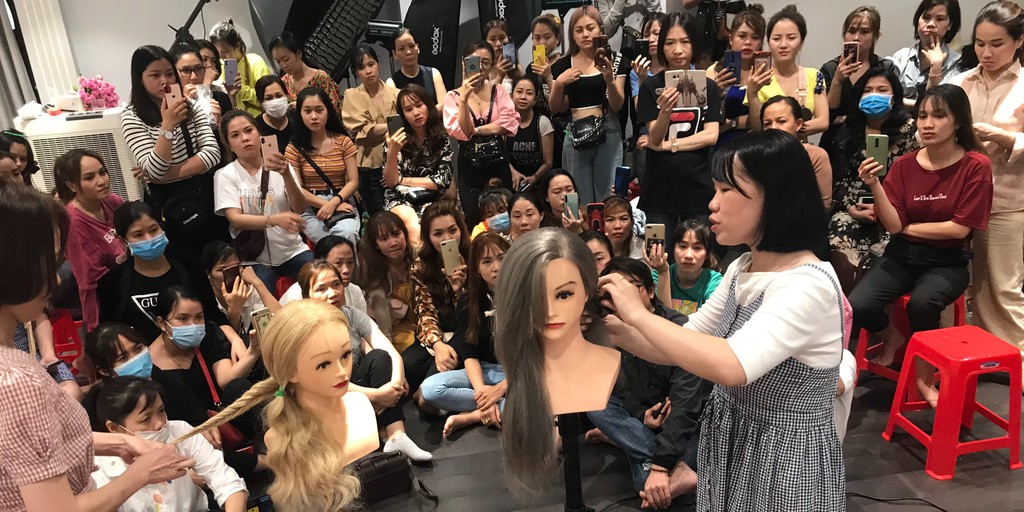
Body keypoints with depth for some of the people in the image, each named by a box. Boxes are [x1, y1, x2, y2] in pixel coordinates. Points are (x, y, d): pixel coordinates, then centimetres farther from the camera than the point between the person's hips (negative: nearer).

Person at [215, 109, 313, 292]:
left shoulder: (281, 167, 4)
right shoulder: (225, 175, -1)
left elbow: (300, 208, -8)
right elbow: (235, 220, -13)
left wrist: (286, 175, -26)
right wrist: (274, 219, -31)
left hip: (292, 250, 2)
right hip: (255, 259, -2)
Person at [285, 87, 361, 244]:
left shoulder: (343, 141, 9)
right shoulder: (294, 148, 4)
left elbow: (353, 181, 2)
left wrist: (334, 202, -15)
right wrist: (325, 205, -14)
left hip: (342, 203, 1)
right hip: (309, 208, -1)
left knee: (346, 234, -33)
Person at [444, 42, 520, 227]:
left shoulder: (498, 91, 5)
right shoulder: (453, 96, 1)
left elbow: (510, 124, -10)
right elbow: (461, 133, -12)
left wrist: (475, 130, -12)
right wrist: (464, 99, -21)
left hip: (498, 164, 1)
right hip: (470, 167, -1)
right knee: (474, 218, 2)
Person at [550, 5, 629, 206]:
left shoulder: (615, 60, 2)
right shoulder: (563, 65, 7)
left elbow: (617, 105, -3)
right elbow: (555, 108, 11)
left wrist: (609, 80, -21)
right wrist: (559, 83, -7)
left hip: (608, 133, -1)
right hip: (575, 136, 2)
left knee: (609, 198, -4)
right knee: (580, 201, 3)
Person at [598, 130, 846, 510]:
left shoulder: (809, 284, -25)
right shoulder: (741, 269, 1)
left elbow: (731, 366, -37)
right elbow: (686, 347, 6)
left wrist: (639, 314, -28)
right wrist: (618, 330, -11)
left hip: (784, 462, -7)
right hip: (729, 448, 7)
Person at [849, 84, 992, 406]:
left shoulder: (976, 166, -7)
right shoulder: (904, 165, 0)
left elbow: (959, 228, -11)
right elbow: (892, 225, -11)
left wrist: (907, 227, -5)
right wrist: (874, 185, -24)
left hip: (948, 261, -2)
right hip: (902, 256, 3)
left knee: (921, 303, -36)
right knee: (858, 307, -24)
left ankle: (925, 376, -6)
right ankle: (896, 336, 13)